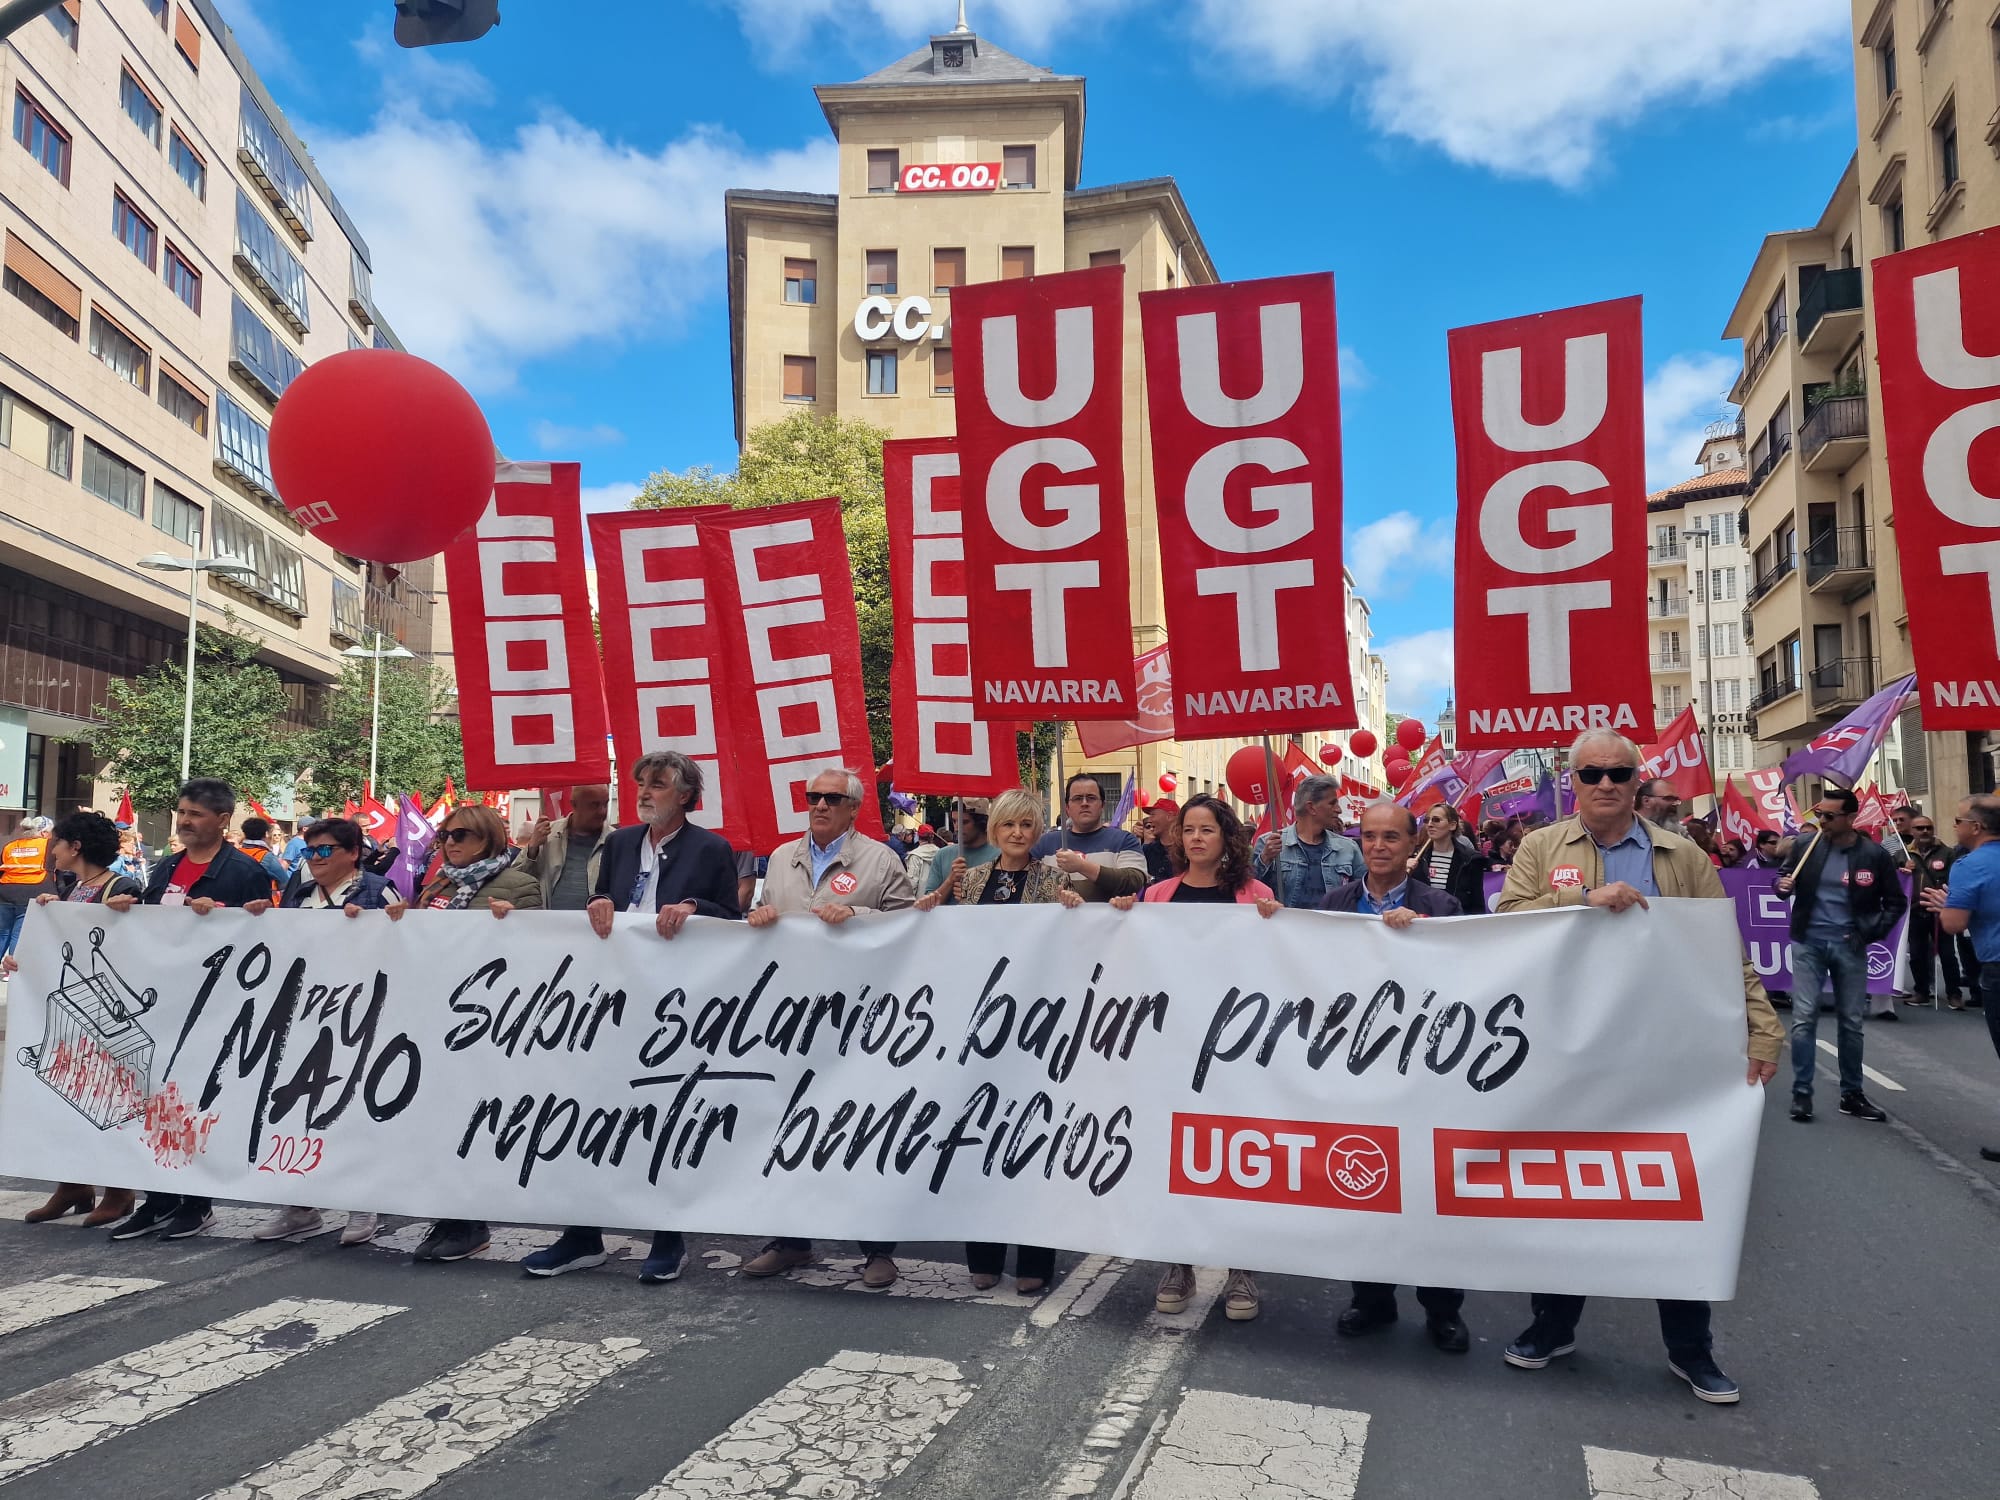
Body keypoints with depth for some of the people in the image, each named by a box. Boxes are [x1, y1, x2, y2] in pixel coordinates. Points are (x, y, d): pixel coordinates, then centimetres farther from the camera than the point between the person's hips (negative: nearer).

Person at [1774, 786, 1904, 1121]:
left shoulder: (1874, 855, -5)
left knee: (1851, 1021, 10)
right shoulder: (1807, 846, -3)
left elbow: (1895, 901, 4)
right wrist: (1782, 885, -13)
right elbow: (1783, 876, 11)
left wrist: (1872, 932, -9)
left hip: (1850, 945, 0)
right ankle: (1801, 1093, 2)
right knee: (1803, 1017, -4)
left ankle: (1852, 1094, 21)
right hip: (1809, 942, 0)